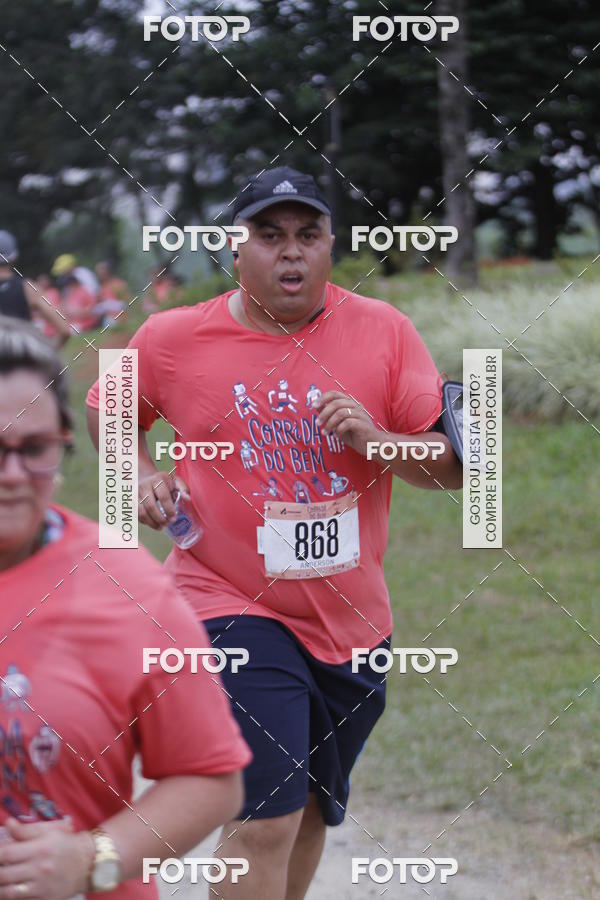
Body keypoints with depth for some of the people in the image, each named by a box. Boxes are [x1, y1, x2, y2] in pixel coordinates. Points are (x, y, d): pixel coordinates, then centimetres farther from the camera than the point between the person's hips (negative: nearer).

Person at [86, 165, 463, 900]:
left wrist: (375, 440, -20)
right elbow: (107, 414, 16)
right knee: (265, 818, -14)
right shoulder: (172, 339, -4)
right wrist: (140, 473, -3)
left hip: (352, 619, 3)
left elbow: (452, 466, -2)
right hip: (233, 609, -3)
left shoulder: (384, 331, -2)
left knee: (312, 810, 17)